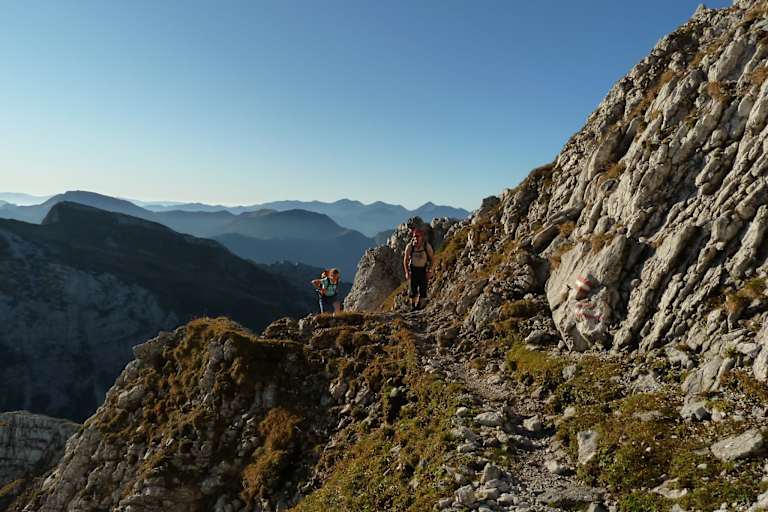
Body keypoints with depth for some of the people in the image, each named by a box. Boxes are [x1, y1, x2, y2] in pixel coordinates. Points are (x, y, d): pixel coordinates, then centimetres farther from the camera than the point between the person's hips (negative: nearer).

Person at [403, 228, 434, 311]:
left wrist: (430, 271, -10)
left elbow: (432, 258, -3)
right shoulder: (409, 246, -16)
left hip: (424, 269, 0)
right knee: (413, 289, -3)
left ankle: (421, 305, 8)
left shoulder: (427, 246, -18)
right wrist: (407, 272, -10)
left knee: (423, 288, -7)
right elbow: (405, 260, -4)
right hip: (413, 269, 0)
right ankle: (413, 306, 11)